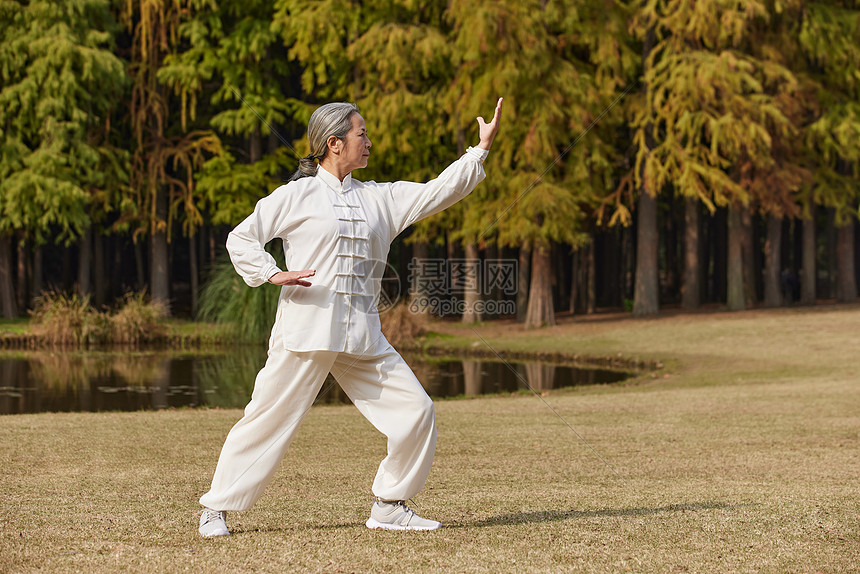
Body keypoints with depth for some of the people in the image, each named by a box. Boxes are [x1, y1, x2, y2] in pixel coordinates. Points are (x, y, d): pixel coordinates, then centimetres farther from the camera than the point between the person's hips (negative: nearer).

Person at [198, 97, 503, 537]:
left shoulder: (378, 198, 15)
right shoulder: (298, 195, 1)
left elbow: (437, 192, 10)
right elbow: (241, 238, 1)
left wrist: (481, 149, 4)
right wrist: (272, 274, -14)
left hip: (362, 336, 5)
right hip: (306, 330, -5)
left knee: (415, 410, 0)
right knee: (269, 418, -4)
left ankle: (388, 506, 14)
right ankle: (216, 508, 10)